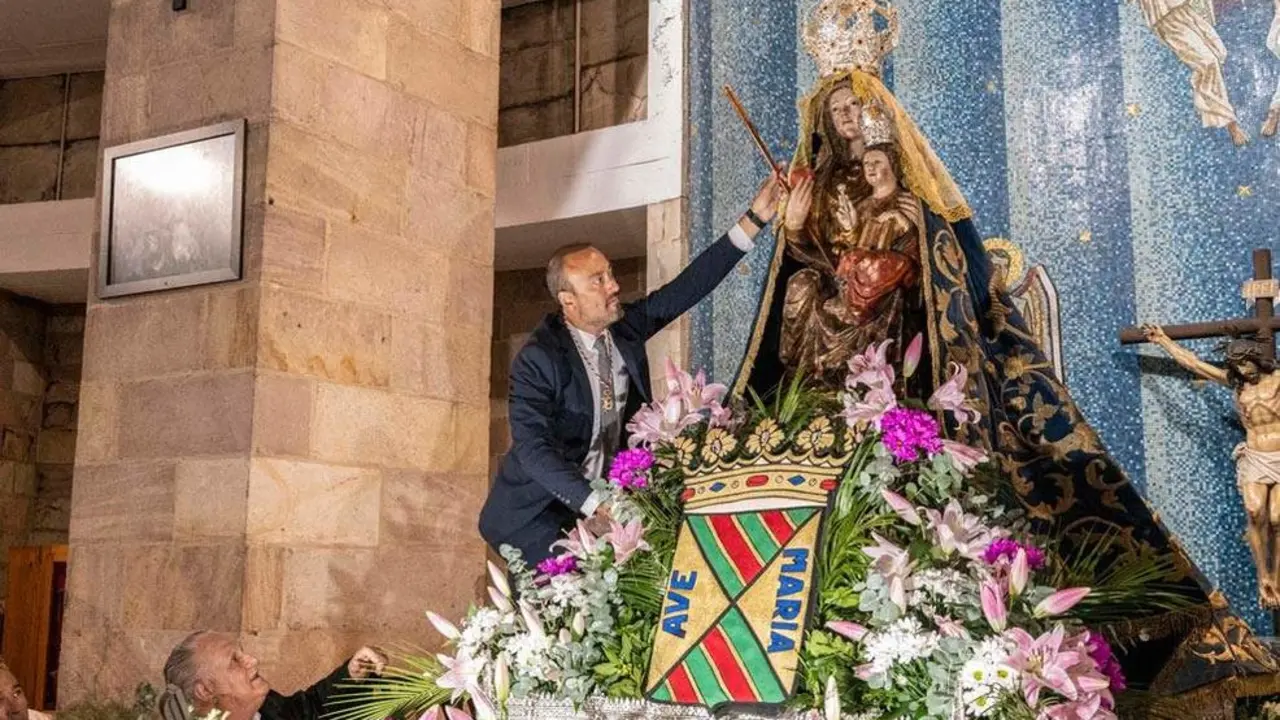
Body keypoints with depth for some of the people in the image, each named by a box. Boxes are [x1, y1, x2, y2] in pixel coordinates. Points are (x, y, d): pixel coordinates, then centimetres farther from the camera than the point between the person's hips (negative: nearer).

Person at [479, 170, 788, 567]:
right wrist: (595, 504, -36)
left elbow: (688, 287, -3)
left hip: (600, 499, 6)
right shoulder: (537, 361, -19)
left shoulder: (625, 327, -2)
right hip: (537, 514, -5)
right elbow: (532, 449, -25)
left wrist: (755, 219, -10)